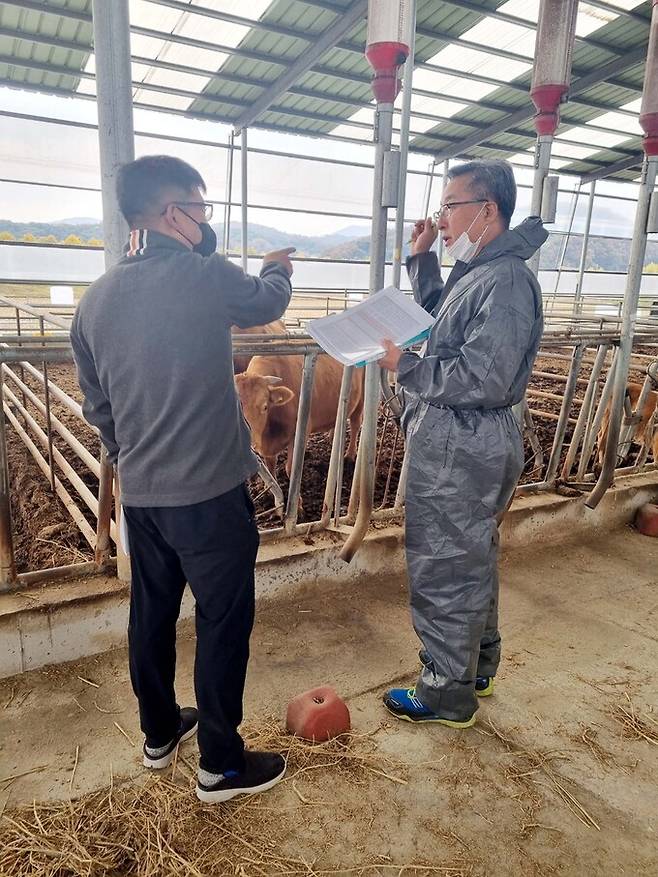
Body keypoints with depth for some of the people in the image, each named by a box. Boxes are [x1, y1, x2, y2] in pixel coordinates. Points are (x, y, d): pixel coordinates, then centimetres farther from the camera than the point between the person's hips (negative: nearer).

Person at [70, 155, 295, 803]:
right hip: (210, 492, -6)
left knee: (152, 614, 20)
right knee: (223, 624, 8)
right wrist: (278, 268, 29)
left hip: (139, 494, 7)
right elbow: (267, 304, 7)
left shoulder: (95, 299, 4)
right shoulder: (204, 275, -14)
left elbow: (96, 403, 11)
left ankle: (159, 732, 40)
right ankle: (221, 765, 24)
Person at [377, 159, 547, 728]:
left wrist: (404, 365, -20)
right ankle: (477, 668, 42)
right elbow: (440, 321, 28)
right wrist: (421, 257, 18)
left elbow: (483, 380, -26)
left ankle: (448, 696, 23)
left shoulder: (505, 281, -19)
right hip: (461, 444, 11)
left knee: (444, 571, 3)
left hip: (462, 449, -10)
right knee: (473, 561, 22)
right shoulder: (476, 271, 11)